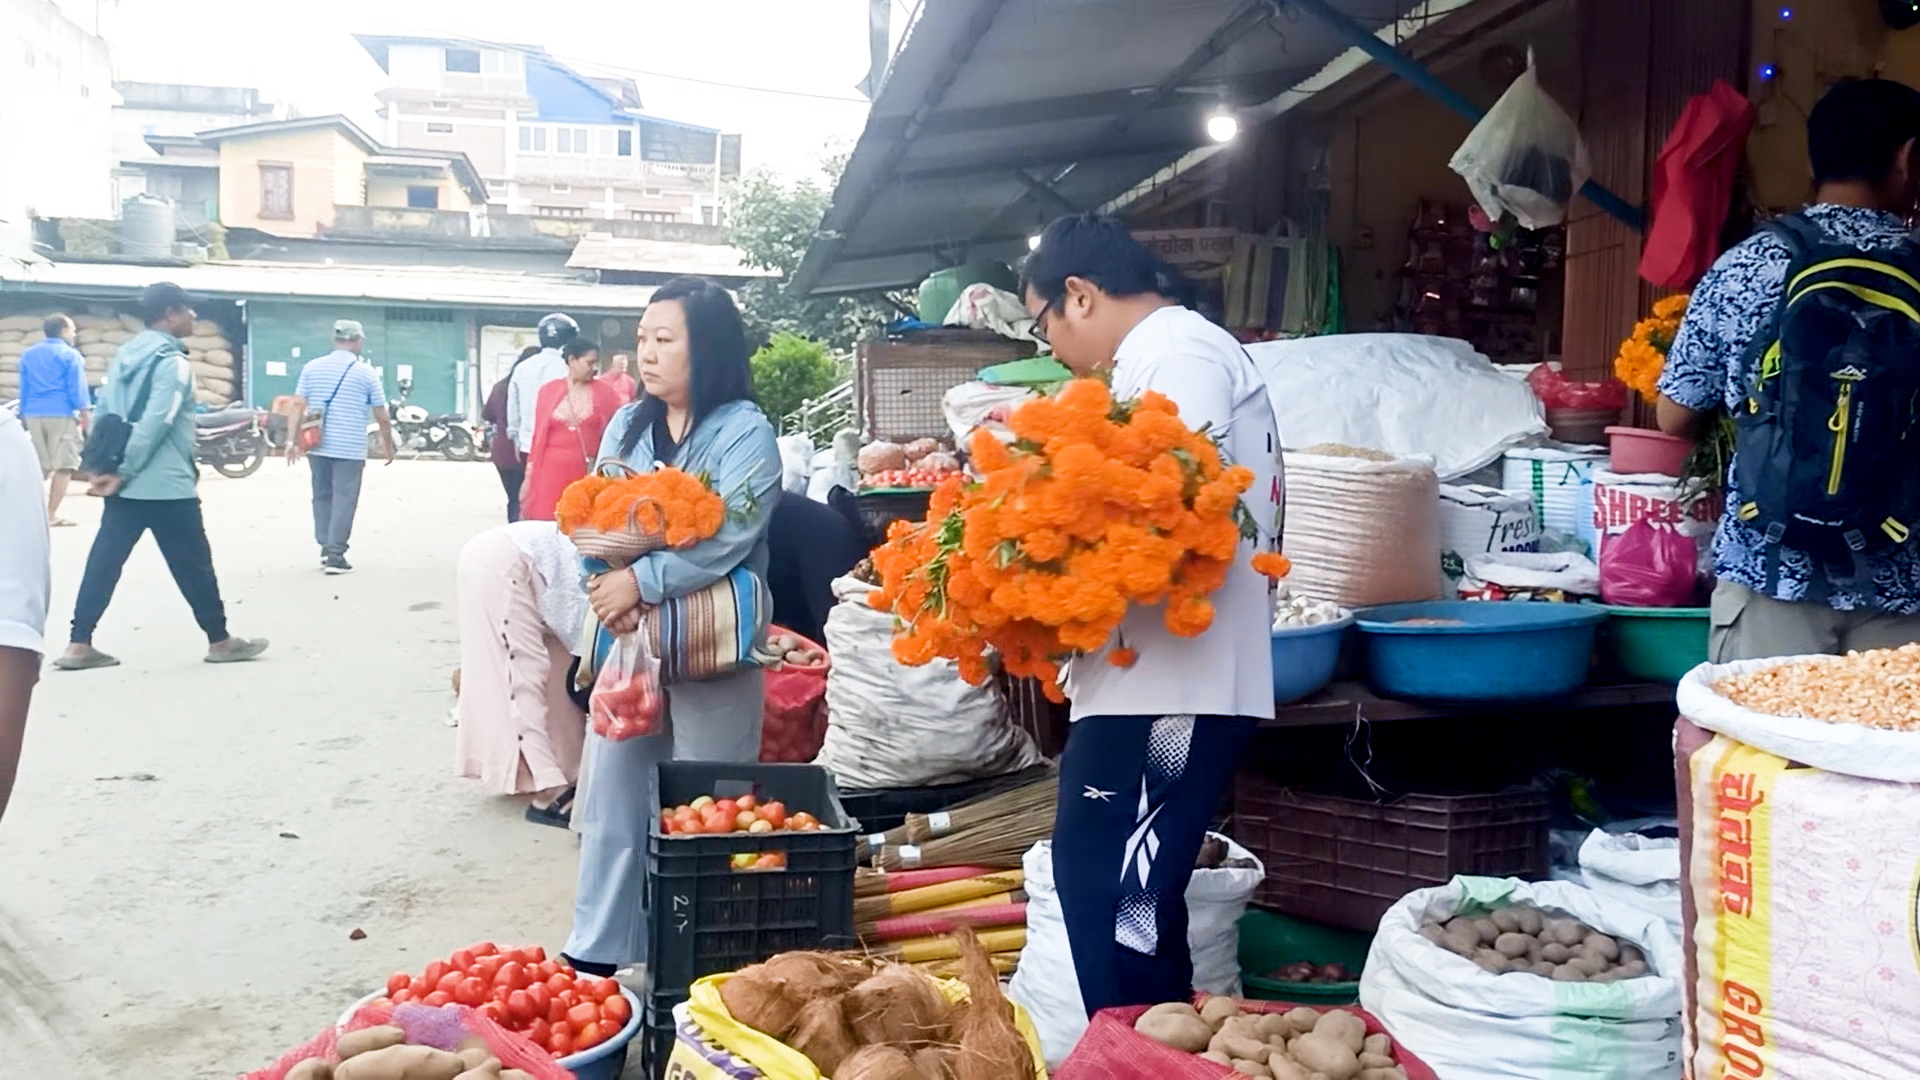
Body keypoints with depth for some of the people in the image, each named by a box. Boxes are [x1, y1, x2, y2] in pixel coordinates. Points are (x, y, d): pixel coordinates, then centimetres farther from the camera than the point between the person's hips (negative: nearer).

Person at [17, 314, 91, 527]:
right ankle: (52, 514, -8)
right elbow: (77, 388, -9)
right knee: (63, 465, -4)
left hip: (34, 414, 6)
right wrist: (85, 415, -7)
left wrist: (24, 414, 23)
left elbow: (23, 388, 17)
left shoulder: (28, 354, 15)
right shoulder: (70, 355, -4)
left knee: (39, 466, 15)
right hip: (62, 414, -6)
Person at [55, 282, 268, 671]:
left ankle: (79, 645, 5)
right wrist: (123, 472, -14)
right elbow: (155, 425, -20)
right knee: (194, 564, 3)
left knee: (104, 560, 6)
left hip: (125, 486, 8)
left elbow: (104, 415, 15)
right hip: (167, 486, -8)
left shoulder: (124, 355, 13)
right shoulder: (173, 362, -14)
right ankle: (220, 641, 14)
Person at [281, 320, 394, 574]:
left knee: (322, 496, 17)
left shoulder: (312, 367, 7)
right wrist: (388, 445, 11)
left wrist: (292, 440, 2)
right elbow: (382, 417, -1)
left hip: (318, 447, 4)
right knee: (344, 499, 0)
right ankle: (335, 555, -3)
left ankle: (325, 547, 18)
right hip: (350, 449, -4)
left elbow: (297, 405, 0)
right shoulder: (366, 372, -2)